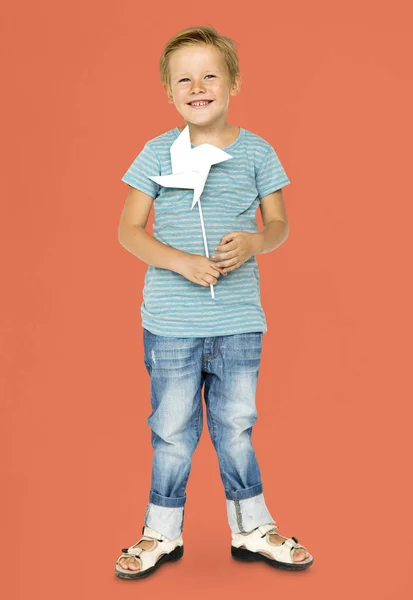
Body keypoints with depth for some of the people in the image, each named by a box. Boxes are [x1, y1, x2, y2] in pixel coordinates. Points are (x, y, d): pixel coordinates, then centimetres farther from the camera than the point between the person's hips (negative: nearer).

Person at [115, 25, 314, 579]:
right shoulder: (159, 152, 0)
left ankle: (252, 527, 28)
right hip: (170, 321, 0)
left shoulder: (256, 151, 2)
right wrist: (181, 262, -16)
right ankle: (163, 531, 26)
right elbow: (128, 230, 0)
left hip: (239, 320, 1)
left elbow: (280, 225, 9)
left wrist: (254, 244, -15)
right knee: (172, 430, 9)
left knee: (236, 425, 11)